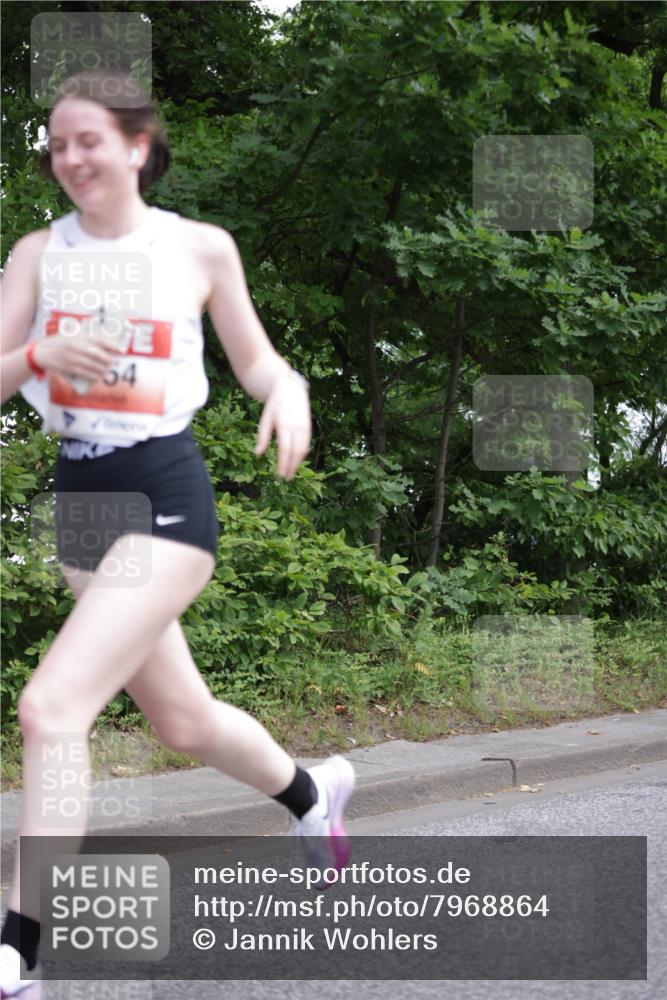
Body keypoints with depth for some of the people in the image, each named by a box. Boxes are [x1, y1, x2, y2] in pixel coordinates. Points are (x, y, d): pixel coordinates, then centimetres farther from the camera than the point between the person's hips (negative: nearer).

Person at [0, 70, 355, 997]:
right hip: (80, 499, 5)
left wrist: (289, 389, -14)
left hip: (165, 498, -5)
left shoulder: (200, 248, -3)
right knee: (183, 720, 20)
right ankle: (312, 790, 50)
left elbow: (254, 358, 9)